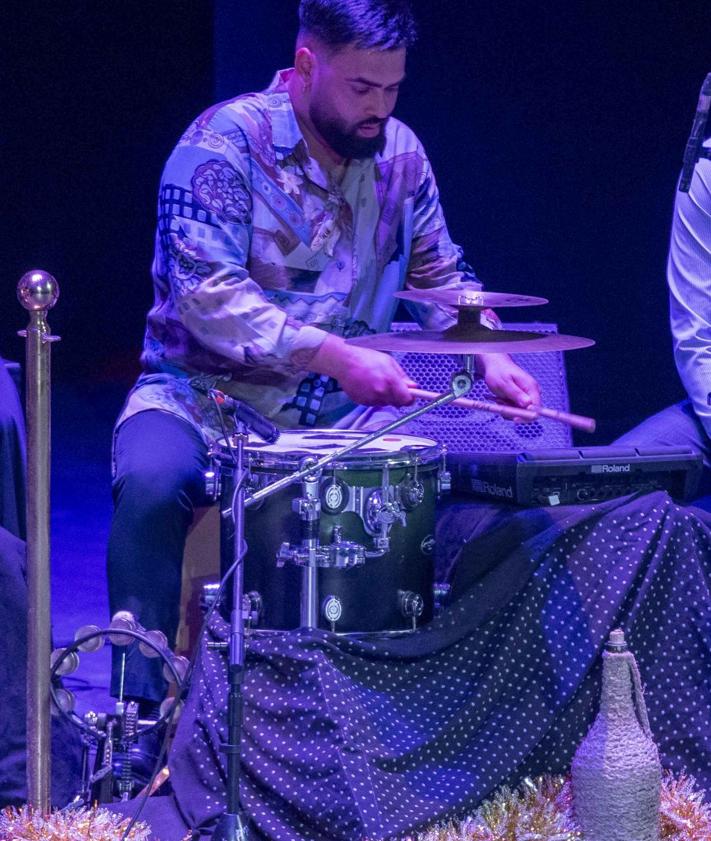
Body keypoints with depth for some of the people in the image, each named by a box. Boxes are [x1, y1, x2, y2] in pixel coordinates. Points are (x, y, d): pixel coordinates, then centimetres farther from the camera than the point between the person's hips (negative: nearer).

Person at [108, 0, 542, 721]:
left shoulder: (399, 154, 5)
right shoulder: (225, 143, -14)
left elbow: (440, 276, 16)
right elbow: (206, 292, -24)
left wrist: (489, 356, -4)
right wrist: (331, 353, -33)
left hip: (341, 408, 5)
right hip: (207, 395, -4)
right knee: (151, 482, -35)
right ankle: (139, 708, -22)